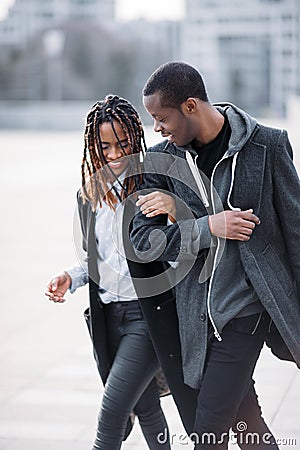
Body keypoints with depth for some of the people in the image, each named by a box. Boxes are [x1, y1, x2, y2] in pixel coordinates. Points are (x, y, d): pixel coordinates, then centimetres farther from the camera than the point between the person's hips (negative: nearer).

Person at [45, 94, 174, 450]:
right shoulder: (91, 195, 10)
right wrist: (70, 278, 2)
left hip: (147, 312, -6)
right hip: (107, 313, 6)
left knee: (111, 413, -11)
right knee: (146, 409, 16)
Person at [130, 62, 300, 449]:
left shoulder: (267, 145, -7)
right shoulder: (160, 161, 2)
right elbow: (142, 242, -2)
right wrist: (209, 227, -14)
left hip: (246, 305, -4)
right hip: (199, 311, 4)